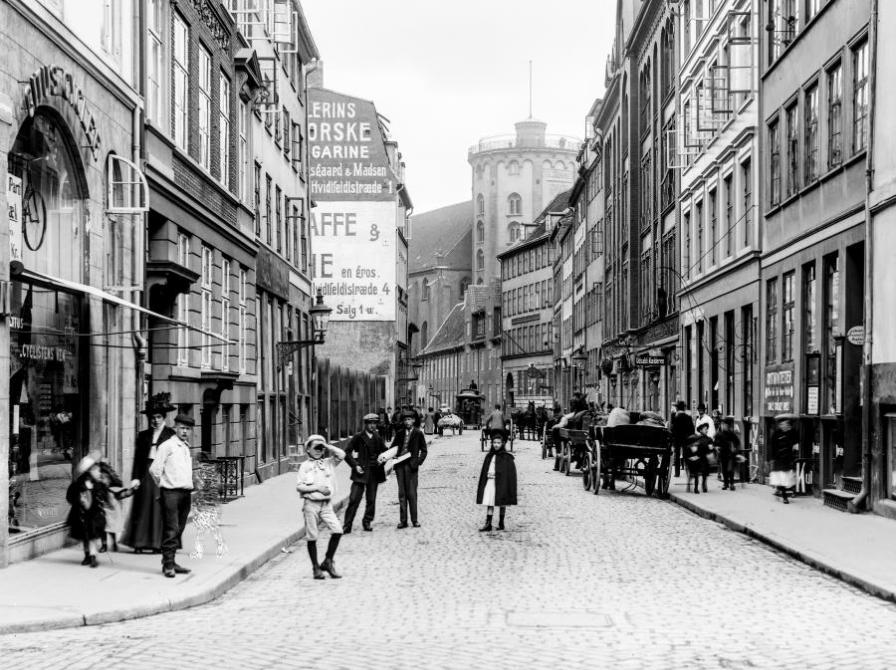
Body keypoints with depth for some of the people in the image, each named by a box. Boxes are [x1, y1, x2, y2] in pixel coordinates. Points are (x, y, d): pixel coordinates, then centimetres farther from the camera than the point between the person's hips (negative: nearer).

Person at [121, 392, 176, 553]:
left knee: (160, 508, -2)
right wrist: (135, 477, 0)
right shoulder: (143, 435, 13)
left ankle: (159, 543, 3)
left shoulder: (171, 435, 4)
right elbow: (137, 458, 10)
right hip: (145, 473, 3)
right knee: (143, 508, 1)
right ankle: (140, 542, 5)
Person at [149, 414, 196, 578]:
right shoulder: (167, 446, -6)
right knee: (171, 529, -9)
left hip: (185, 493, 7)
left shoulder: (186, 448, 17)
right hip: (171, 493, -7)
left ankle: (171, 562, 14)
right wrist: (164, 485, 2)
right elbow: (154, 469, -9)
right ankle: (168, 564, -8)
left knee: (178, 529, 9)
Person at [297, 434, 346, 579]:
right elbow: (299, 487, -4)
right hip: (311, 503, -2)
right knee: (312, 537, 1)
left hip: (327, 504, 2)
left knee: (337, 530, -13)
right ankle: (316, 567, 14)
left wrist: (326, 445, -2)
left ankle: (328, 562, 3)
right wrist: (317, 488, -12)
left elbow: (341, 454, -6)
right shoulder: (305, 466, 2)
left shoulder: (328, 463, 10)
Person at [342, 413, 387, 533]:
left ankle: (367, 522, 23)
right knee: (354, 499, -8)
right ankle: (347, 525, -4)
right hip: (361, 473, -4)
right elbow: (347, 453, -1)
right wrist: (355, 465, -12)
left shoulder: (378, 439, 11)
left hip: (374, 473, 4)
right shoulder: (358, 438, -1)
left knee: (371, 500, 7)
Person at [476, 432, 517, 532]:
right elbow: (484, 471, 12)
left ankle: (501, 522, 18)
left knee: (502, 503, 7)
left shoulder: (506, 457, -4)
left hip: (501, 482, -4)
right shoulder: (489, 456, 9)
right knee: (489, 503, -1)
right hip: (489, 482, 4)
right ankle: (488, 524, -3)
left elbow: (511, 473, -7)